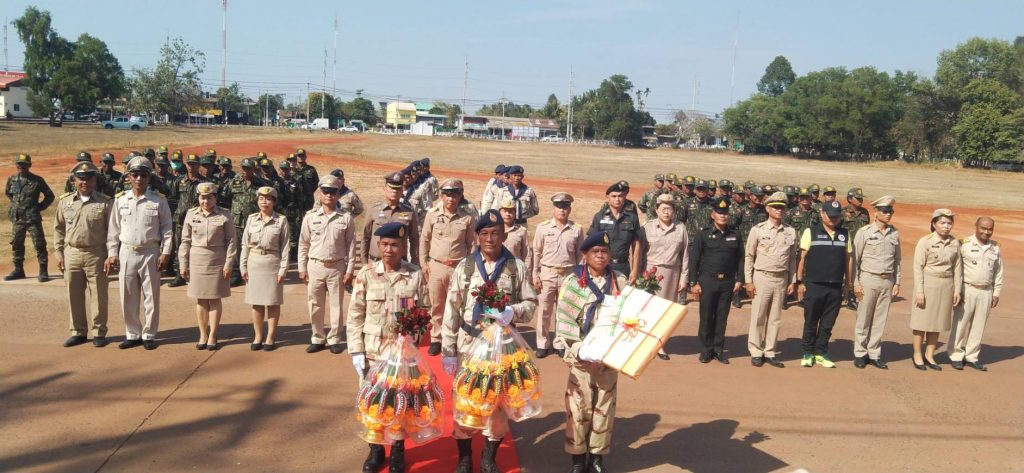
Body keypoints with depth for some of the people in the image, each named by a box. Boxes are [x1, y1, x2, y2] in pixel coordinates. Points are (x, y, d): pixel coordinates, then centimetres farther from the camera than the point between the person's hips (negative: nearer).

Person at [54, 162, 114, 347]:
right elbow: (59, 229, 13)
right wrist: (59, 253, 7)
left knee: (98, 296, 2)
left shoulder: (105, 202, -3)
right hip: (71, 254, 3)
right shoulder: (65, 201, 8)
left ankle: (99, 333, 13)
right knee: (74, 296, 10)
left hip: (96, 255, -3)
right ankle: (78, 332, 22)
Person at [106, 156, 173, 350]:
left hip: (150, 253, -2)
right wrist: (112, 254, 4)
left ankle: (149, 335, 15)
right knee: (128, 298, 8)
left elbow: (167, 228, -1)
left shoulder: (159, 200, -2)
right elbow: (113, 229, 9)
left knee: (151, 297, 4)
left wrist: (165, 253, -6)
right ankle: (133, 334, 21)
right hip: (126, 253, 3)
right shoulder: (120, 200, 5)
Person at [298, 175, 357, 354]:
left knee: (336, 305, 5)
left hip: (337, 267, -1)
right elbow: (303, 244, 5)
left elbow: (351, 245, 0)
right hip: (315, 266, 1)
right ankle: (317, 339, 21)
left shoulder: (346, 218, -1)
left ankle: (334, 340, 17)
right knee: (315, 305, 8)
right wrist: (302, 269, 2)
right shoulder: (310, 217, 1)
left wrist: (350, 271, -4)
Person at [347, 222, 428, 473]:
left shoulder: (416, 276, -3)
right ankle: (375, 449, 28)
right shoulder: (365, 274, -3)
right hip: (372, 352, 0)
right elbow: (355, 316, -2)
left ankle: (398, 450, 29)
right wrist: (357, 352, -6)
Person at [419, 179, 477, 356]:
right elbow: (424, 239, 6)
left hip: (458, 267, -1)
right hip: (436, 266, 1)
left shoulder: (467, 218, -2)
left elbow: (472, 244, 5)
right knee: (436, 305, 10)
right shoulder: (432, 214, -1)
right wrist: (423, 263, 3)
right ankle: (436, 339, 23)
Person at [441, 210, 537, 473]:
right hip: (468, 345, 0)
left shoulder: (517, 267, -2)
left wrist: (512, 312, -20)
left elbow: (531, 303, 2)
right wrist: (448, 351, -3)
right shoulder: (464, 267, -2)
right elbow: (451, 311, -1)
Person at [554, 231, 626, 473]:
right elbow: (565, 324, -9)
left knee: (605, 407, 10)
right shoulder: (572, 282, -6)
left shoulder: (620, 281, 2)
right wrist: (580, 351, -19)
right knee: (579, 408, 4)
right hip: (582, 358, -2)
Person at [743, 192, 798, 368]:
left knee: (775, 318, 8)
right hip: (762, 277, -3)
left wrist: (792, 282, 7)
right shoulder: (757, 230, -3)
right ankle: (756, 352, 11)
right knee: (758, 317, 1)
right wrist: (749, 281, -5)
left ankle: (769, 352, 16)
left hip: (781, 279, 3)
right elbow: (749, 256, -1)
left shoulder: (791, 232, 6)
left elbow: (793, 258, 10)